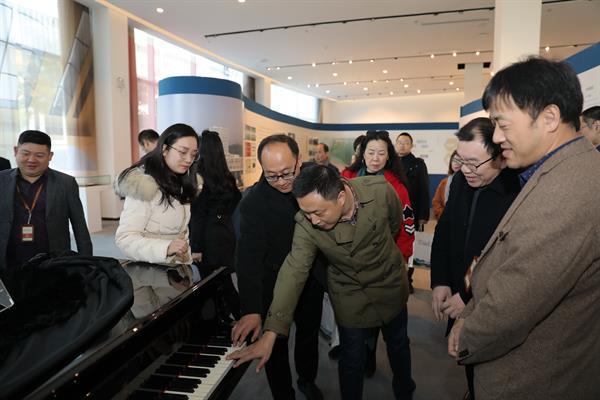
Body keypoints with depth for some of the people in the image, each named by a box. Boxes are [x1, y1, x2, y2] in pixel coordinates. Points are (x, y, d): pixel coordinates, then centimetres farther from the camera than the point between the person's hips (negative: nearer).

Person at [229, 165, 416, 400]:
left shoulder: (380, 191, -28)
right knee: (351, 361, 9)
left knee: (399, 345, 24)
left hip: (390, 284, 2)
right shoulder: (306, 224, -29)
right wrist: (270, 334, -32)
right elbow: (294, 271, -28)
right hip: (350, 296, -2)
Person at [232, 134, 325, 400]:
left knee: (309, 333, 24)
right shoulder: (253, 202, -24)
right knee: (277, 343, 10)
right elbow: (248, 257, -29)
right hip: (274, 285, -4)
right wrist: (252, 309, -37)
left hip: (312, 280, 5)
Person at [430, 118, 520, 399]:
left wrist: (471, 299, -18)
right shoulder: (461, 180, -4)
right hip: (458, 297, 5)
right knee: (471, 367, 22)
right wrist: (440, 282, -1)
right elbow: (443, 231, 7)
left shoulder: (520, 194, -24)